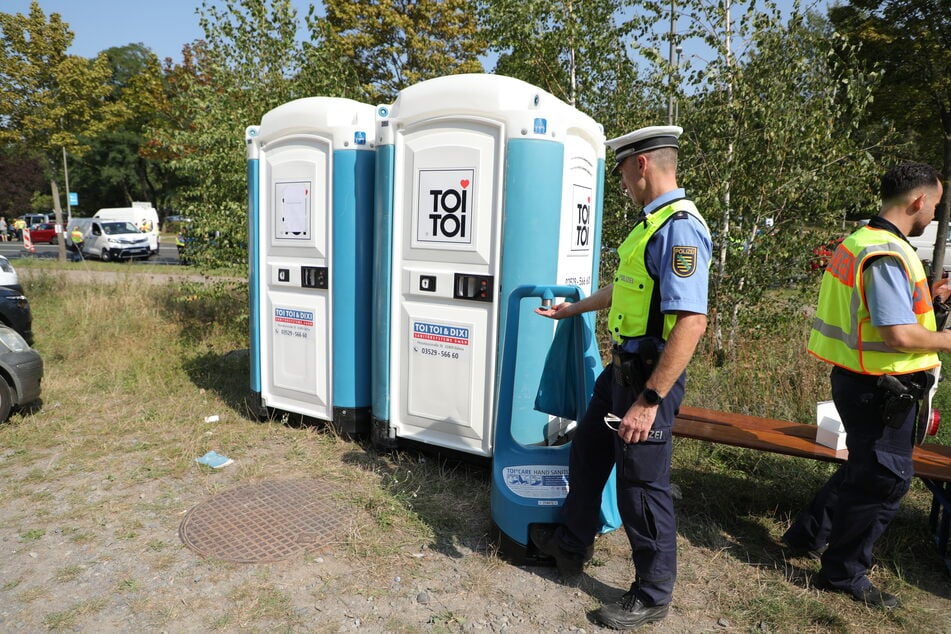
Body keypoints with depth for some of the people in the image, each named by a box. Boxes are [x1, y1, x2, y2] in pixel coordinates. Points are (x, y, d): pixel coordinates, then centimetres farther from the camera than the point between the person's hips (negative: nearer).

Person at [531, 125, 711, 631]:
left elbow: (691, 321, -29)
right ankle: (570, 546, 43)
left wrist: (649, 401, -28)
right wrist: (571, 309, 36)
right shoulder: (652, 223, 10)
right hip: (622, 367, 10)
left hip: (649, 376, -10)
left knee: (641, 484, 5)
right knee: (587, 453, 21)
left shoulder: (679, 228, -21)